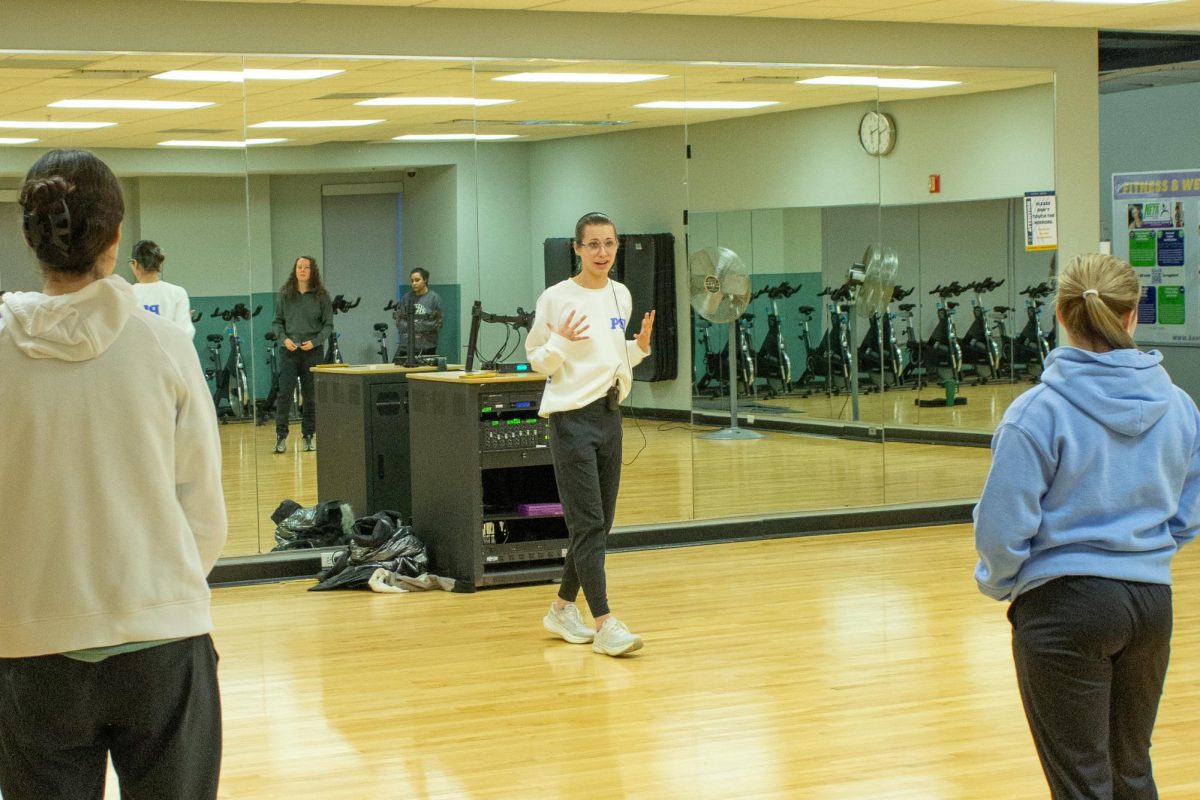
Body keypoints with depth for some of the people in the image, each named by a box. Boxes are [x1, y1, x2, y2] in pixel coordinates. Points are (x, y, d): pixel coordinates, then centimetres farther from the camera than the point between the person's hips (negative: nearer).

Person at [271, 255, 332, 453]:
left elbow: (328, 325, 3)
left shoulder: (321, 296, 2)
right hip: (289, 351, 0)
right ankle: (281, 436, -3)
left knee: (310, 395, 4)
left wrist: (314, 342, -11)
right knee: (284, 392, -7)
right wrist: (284, 338, -8)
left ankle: (308, 436, 14)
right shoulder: (285, 295, 6)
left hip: (312, 351, 0)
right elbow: (277, 322, 9)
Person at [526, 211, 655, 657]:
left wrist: (640, 346, 2)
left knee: (599, 524, 11)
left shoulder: (621, 295, 10)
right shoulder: (556, 298, -8)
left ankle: (563, 609, 25)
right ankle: (604, 625, -11)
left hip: (609, 416, 7)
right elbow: (536, 361, -3)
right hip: (572, 417, -7)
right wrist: (560, 341, -21)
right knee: (588, 524, -10)